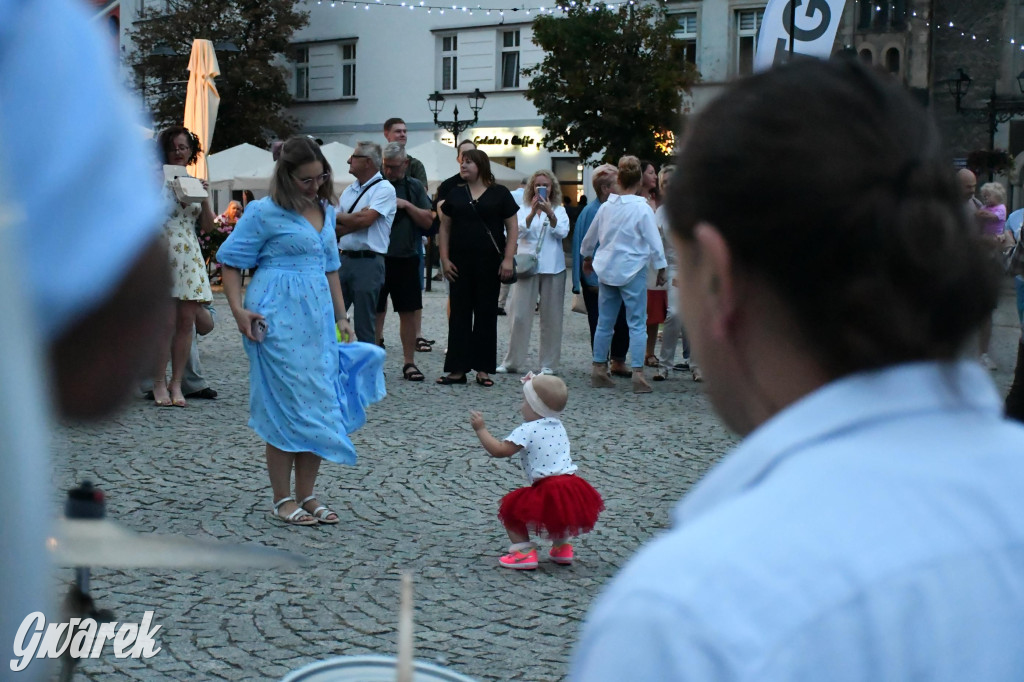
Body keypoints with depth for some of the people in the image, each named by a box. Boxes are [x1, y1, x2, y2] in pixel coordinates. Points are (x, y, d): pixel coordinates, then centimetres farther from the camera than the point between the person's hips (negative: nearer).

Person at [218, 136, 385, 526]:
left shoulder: (325, 211, 14)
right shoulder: (264, 212, -6)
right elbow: (230, 261, -5)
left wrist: (341, 317, 20)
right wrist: (238, 309, -15)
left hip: (317, 318, 7)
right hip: (279, 320, -7)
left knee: (320, 407, 8)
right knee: (286, 407, -3)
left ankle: (307, 496, 19)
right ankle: (282, 501, 8)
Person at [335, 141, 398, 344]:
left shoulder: (384, 189, -5)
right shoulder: (349, 191, 16)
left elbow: (365, 220, -17)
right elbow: (334, 229, 10)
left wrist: (339, 217, 0)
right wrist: (355, 220, -10)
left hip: (368, 262, -7)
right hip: (344, 259, 7)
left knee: (365, 327, 0)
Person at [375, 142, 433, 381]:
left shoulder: (414, 187, 8)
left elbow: (428, 221, 3)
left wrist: (407, 205, -9)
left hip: (406, 259, 2)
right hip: (378, 257, -2)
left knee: (408, 312, 5)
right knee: (376, 311, 3)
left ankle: (409, 363, 13)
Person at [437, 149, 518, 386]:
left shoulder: (499, 194, 1)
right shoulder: (455, 194, 9)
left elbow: (512, 228, 0)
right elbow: (445, 228, 10)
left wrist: (508, 259, -8)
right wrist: (445, 259, 1)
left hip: (489, 263, -2)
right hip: (460, 263, 2)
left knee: (486, 314, 3)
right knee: (459, 314, 2)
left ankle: (483, 369, 10)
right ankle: (458, 369, 5)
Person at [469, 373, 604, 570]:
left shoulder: (527, 430, -8)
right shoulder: (558, 427, 16)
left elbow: (498, 450, -12)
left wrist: (481, 429, 0)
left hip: (547, 490, -8)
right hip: (572, 487, 8)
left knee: (510, 509, 9)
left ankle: (524, 552, 1)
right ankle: (561, 546, 35)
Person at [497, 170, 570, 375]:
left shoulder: (559, 210, 9)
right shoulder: (523, 209, 9)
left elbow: (562, 232, -8)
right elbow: (521, 231, -8)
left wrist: (549, 212, -19)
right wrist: (533, 211, -20)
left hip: (552, 268, 0)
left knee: (551, 317, 3)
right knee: (520, 315, -4)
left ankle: (548, 364, 9)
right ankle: (512, 361, 4)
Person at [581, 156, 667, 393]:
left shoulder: (606, 207, 5)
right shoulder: (642, 208, -11)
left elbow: (590, 237, 17)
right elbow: (654, 241, -10)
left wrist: (587, 257, 34)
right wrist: (661, 267, 2)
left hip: (607, 270, 5)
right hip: (633, 271, -5)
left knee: (605, 322, 12)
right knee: (637, 324, -2)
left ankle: (599, 369, 17)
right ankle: (637, 374, -7)